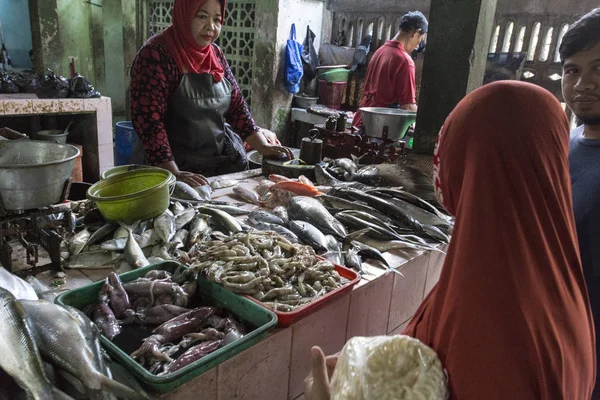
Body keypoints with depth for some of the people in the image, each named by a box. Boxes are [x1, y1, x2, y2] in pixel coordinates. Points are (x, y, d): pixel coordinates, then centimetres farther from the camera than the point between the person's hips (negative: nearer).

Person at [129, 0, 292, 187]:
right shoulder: (155, 54, -14)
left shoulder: (215, 54, 5)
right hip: (179, 166, -6)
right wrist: (173, 174, -27)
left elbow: (236, 105, 9)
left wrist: (262, 146, -2)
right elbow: (148, 120, -19)